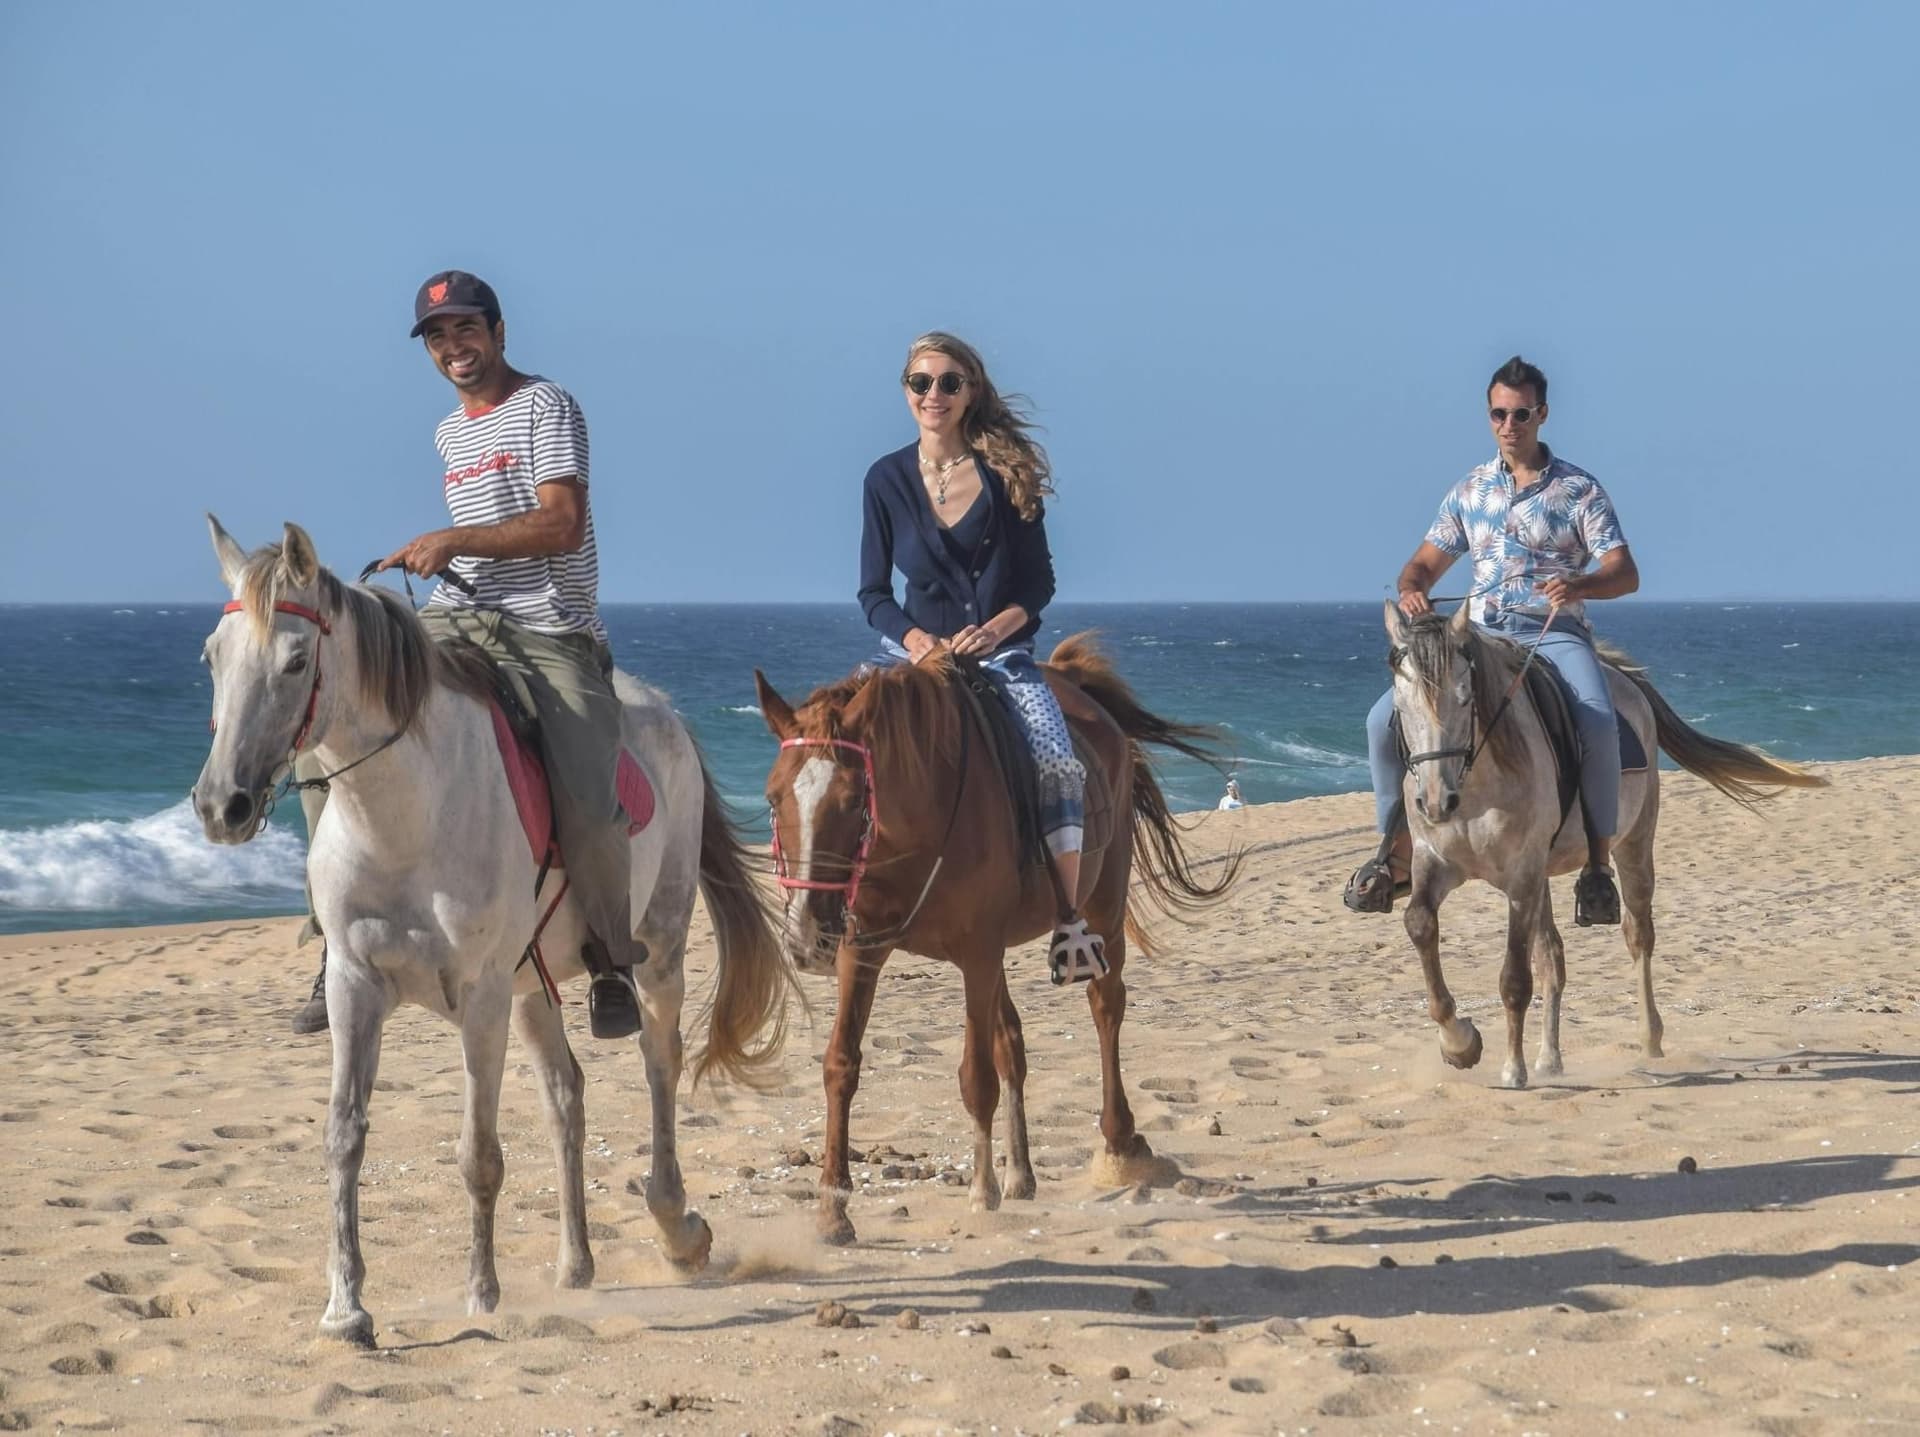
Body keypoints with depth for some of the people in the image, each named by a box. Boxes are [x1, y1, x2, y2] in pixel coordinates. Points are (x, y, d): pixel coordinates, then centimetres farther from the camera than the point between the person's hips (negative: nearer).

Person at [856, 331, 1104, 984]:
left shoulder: (1008, 472, 0)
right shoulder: (887, 479, 3)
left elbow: (1039, 582, 2)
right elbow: (872, 592, 4)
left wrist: (994, 629, -16)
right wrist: (917, 639, -15)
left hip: (1000, 651, -1)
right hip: (915, 650, 1)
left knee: (1058, 759, -24)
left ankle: (1070, 918, -19)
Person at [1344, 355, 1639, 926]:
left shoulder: (1578, 490, 2)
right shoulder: (1470, 491, 13)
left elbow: (1625, 573, -5)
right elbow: (1425, 563, 17)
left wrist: (1579, 584, -28)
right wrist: (1410, 590, -8)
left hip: (1554, 636, -4)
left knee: (1597, 724, -35)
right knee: (1386, 719, -13)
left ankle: (1598, 867, -24)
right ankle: (1397, 859, -1)